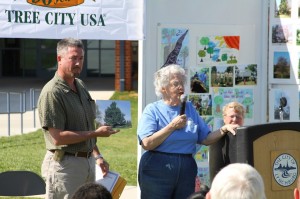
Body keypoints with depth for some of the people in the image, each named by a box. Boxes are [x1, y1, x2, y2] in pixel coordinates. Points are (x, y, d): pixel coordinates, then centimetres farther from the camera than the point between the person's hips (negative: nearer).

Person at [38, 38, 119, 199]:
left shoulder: (81, 86, 12)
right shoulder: (52, 92, -16)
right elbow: (58, 137, -21)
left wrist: (97, 156, 14)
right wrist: (97, 133, -16)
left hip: (88, 162, 9)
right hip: (64, 165, -9)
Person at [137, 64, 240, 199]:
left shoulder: (189, 108, 14)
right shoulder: (152, 110, -2)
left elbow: (206, 139, 13)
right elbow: (147, 144, -14)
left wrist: (224, 130, -4)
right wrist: (172, 126, -12)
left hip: (186, 170, 5)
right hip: (158, 171, -5)